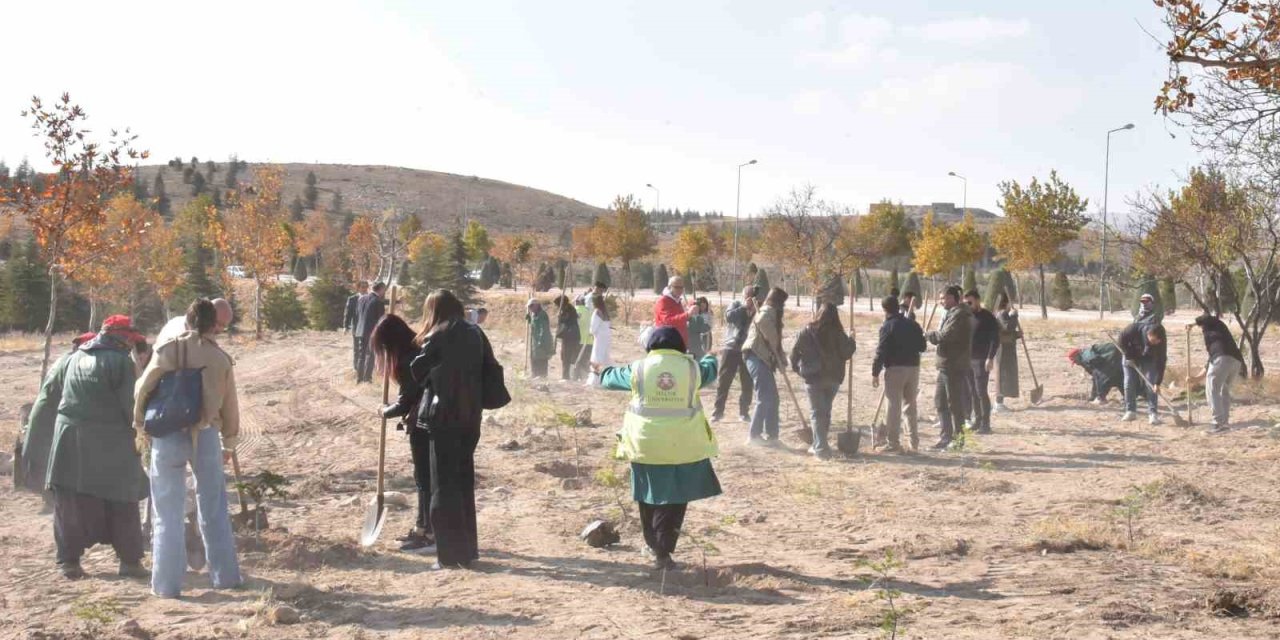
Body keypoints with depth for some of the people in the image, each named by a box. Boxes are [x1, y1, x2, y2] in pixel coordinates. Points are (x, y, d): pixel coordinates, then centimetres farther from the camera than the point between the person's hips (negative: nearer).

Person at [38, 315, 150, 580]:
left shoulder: (71, 360, 12)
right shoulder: (121, 362, -6)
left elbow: (47, 395, 16)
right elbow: (130, 404, -11)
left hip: (70, 439, 5)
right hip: (110, 442, -5)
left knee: (71, 503, 10)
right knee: (122, 503, 4)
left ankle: (68, 560, 11)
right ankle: (130, 560, 6)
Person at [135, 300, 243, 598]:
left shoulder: (168, 350, -4)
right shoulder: (221, 359, 0)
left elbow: (142, 390, -2)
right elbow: (230, 406, 8)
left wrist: (140, 423, 16)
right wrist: (229, 443, 21)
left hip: (168, 436, -1)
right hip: (206, 436, 1)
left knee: (169, 513, 6)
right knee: (214, 510, 15)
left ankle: (167, 584, 7)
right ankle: (225, 576, 19)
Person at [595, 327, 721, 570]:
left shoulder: (639, 368, 0)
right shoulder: (691, 367, 1)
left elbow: (614, 377, 19)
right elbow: (709, 371, 24)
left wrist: (602, 372, 43)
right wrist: (710, 358, 48)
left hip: (647, 445, 1)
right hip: (682, 446, -1)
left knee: (650, 498, 16)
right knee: (674, 500, 6)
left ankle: (653, 545, 27)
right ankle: (663, 552, -1)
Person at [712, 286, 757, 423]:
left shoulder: (756, 310, 6)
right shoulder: (735, 305, 4)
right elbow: (728, 316, -15)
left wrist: (754, 311, -20)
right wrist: (744, 307, -21)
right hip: (730, 348, -1)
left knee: (747, 383, 3)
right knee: (724, 381, 1)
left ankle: (744, 412, 13)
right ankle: (718, 410, 8)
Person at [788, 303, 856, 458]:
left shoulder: (808, 331, -8)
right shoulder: (839, 334, -4)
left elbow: (795, 350, -4)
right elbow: (846, 353, -1)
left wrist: (795, 366, 14)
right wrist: (851, 342, 18)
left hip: (814, 377, -3)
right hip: (834, 377, 3)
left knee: (817, 412, 0)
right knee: (826, 411, 17)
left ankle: (820, 447, -10)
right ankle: (819, 445, 27)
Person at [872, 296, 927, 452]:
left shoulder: (887, 326, -9)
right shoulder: (913, 325, 9)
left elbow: (881, 351, -13)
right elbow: (922, 347, 12)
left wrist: (875, 373, -9)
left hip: (895, 369, -6)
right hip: (913, 367, 6)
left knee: (893, 406, -2)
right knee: (910, 405, 16)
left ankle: (893, 443, -3)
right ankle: (914, 442, 18)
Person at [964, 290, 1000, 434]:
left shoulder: (987, 317, -7)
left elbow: (995, 339, -10)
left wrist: (990, 358, -17)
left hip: (981, 360, -7)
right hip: (967, 359, 7)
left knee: (981, 392, -8)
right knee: (972, 392, 8)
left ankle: (985, 424, -4)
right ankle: (977, 420, 16)